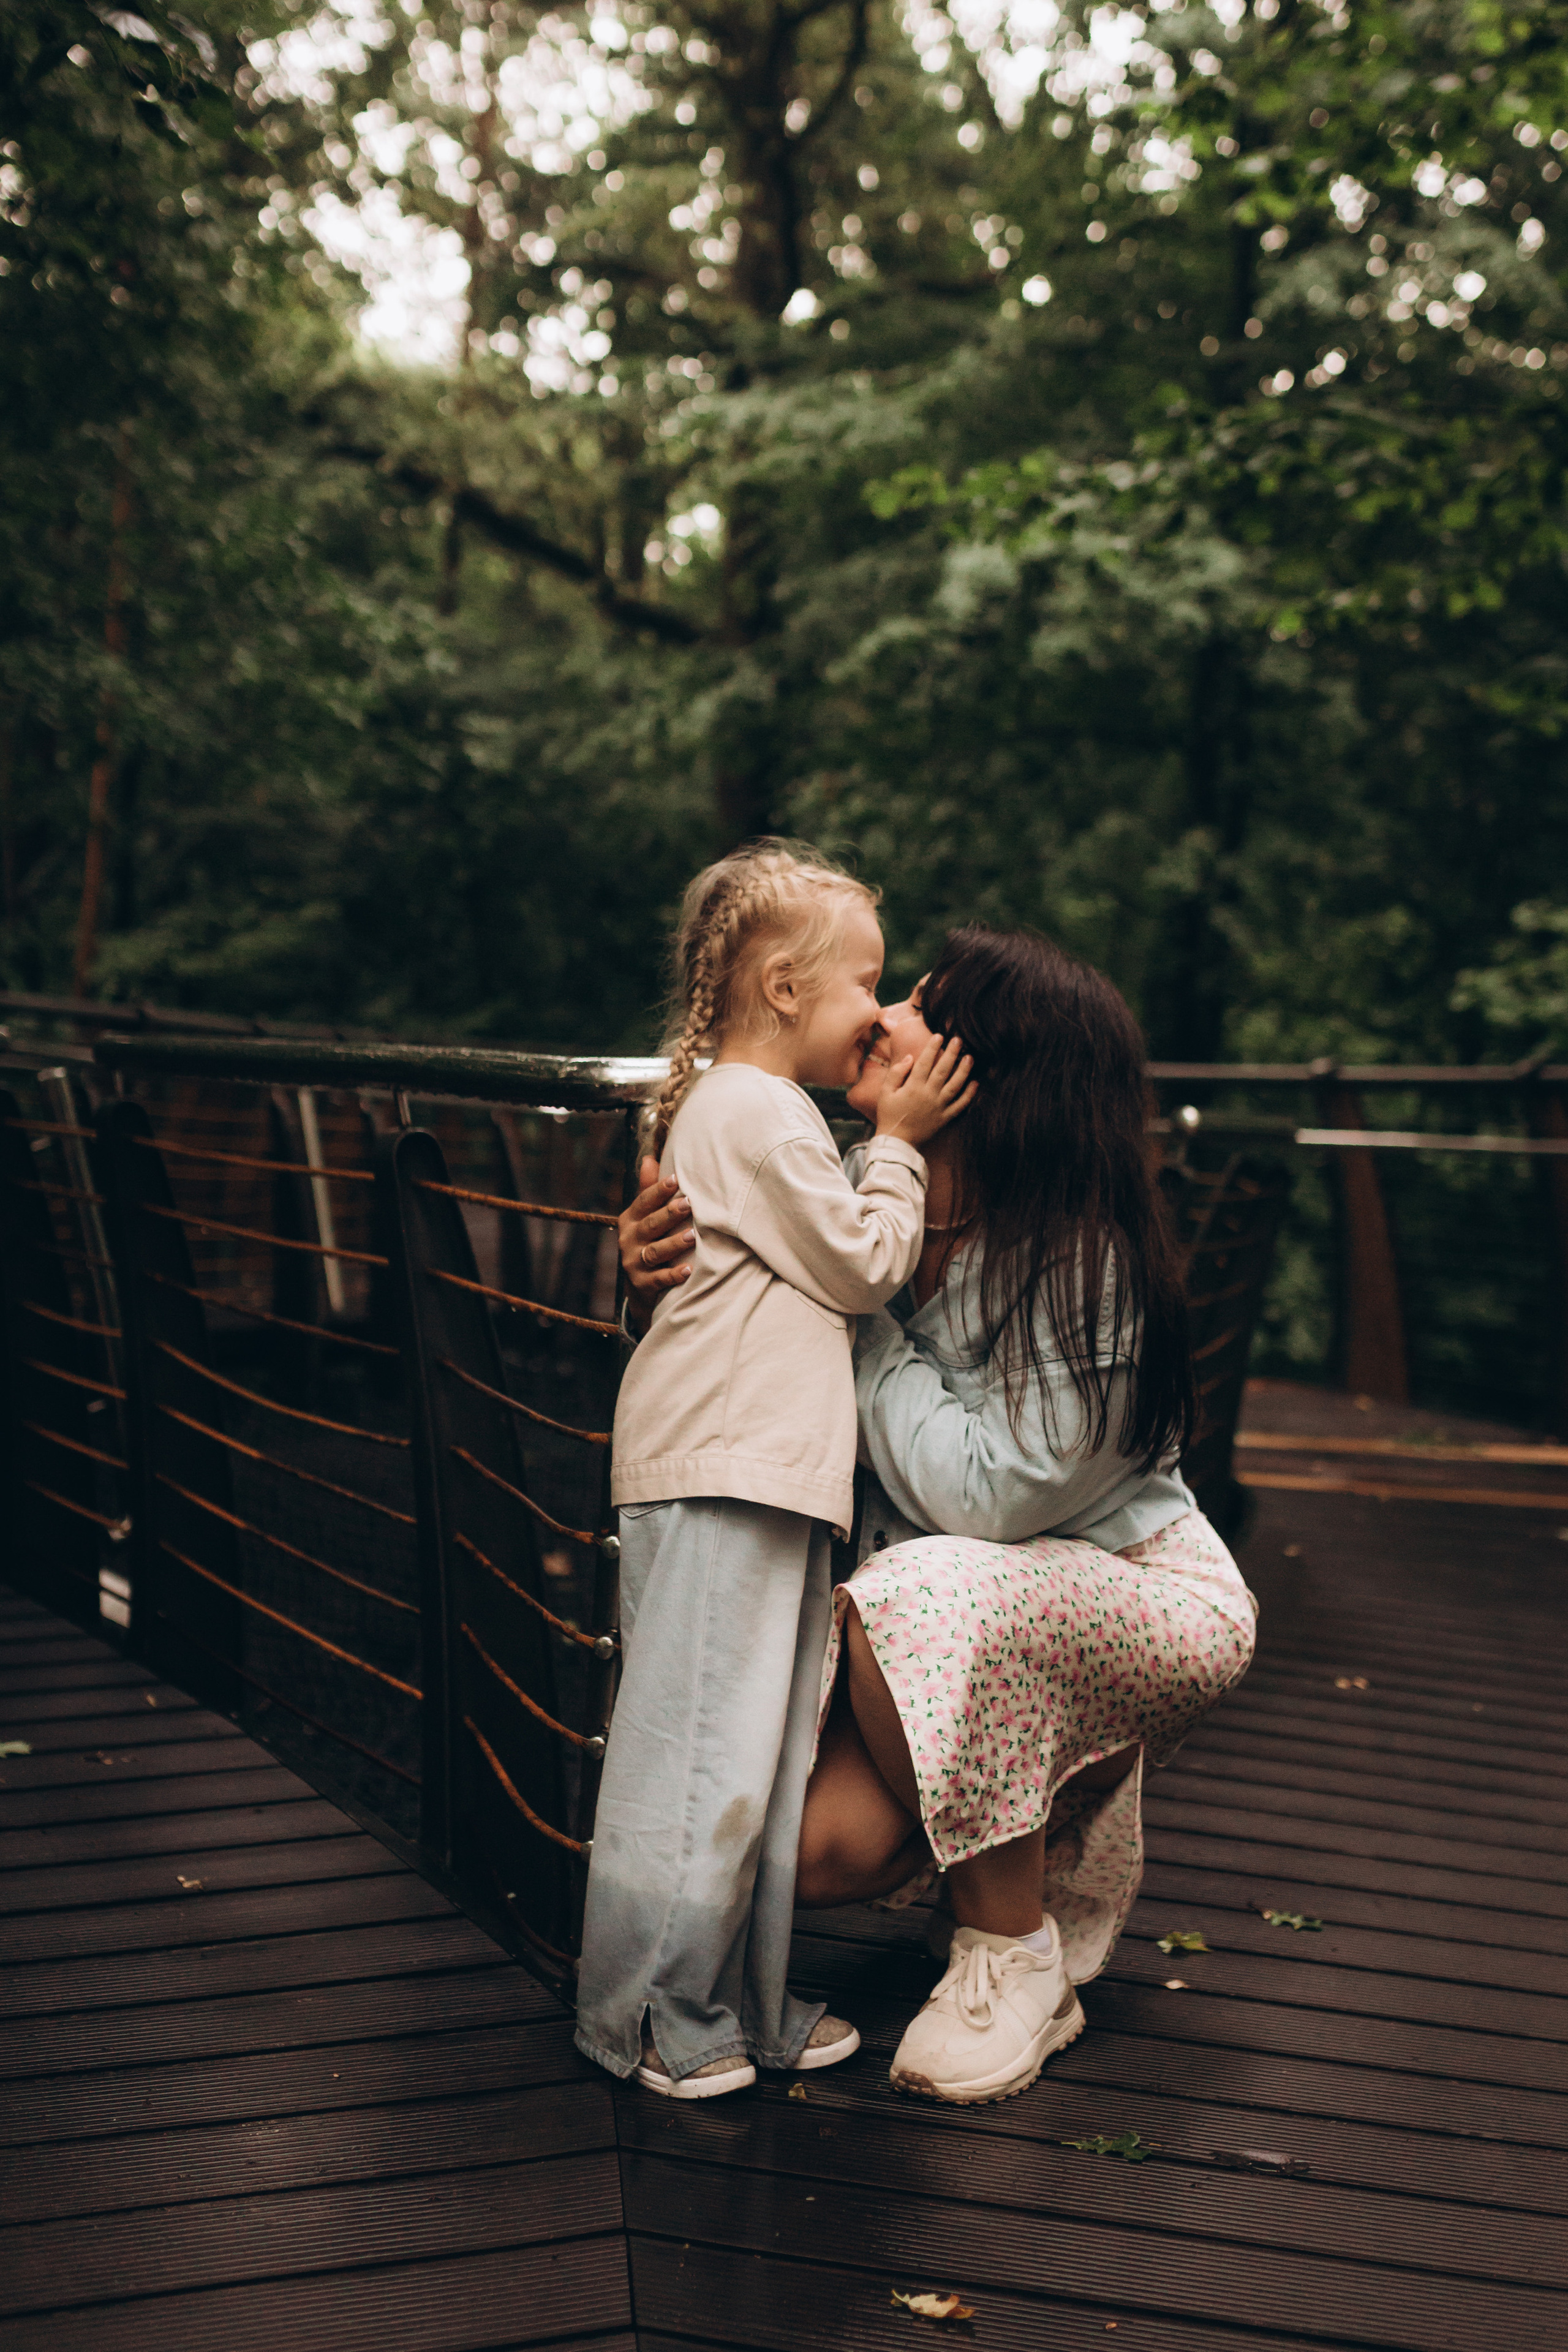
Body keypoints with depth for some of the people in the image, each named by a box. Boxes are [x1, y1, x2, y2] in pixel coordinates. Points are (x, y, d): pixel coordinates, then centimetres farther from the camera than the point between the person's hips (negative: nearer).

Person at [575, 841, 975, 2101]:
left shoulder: (731, 1110, 21)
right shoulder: (761, 1115, -13)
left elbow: (827, 1270, 25)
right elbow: (865, 1265, -9)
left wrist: (889, 1139, 17)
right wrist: (898, 1144, 1)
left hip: (757, 1474, 11)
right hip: (721, 1475, -11)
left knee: (761, 1749, 15)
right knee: (706, 1748, -3)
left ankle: (744, 2005, 25)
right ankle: (651, 2011, 8)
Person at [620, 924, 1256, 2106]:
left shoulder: (1088, 1264, -25)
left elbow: (989, 1491, -29)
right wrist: (659, 1262, -17)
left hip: (1148, 1596, -5)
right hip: (989, 1617, 6)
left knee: (913, 1605, -36)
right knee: (821, 1847, -17)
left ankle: (1017, 1962, -12)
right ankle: (1057, 1815, 17)